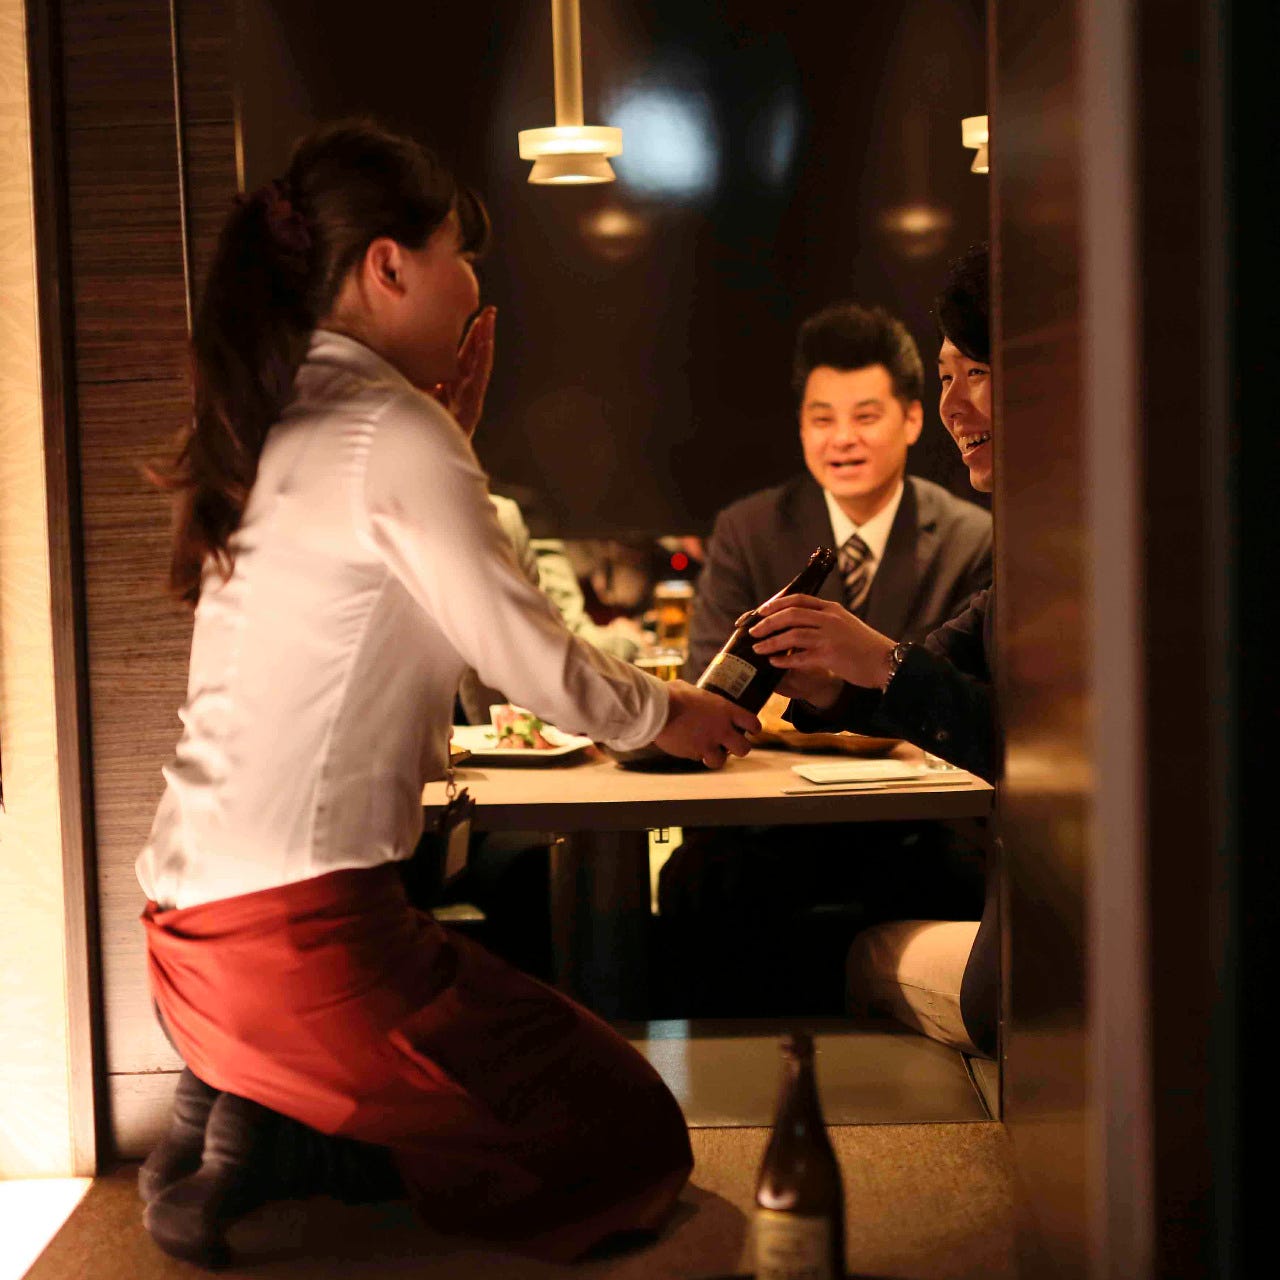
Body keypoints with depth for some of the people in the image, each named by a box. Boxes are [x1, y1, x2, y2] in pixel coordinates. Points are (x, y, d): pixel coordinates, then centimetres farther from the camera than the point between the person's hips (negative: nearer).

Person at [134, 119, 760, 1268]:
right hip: (298, 931, -9)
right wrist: (667, 717, 11)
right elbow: (535, 661, -9)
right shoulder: (389, 428, -12)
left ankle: (240, 1117, 6)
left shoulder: (276, 429, 14)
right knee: (635, 1144, -1)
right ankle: (270, 1149, -6)